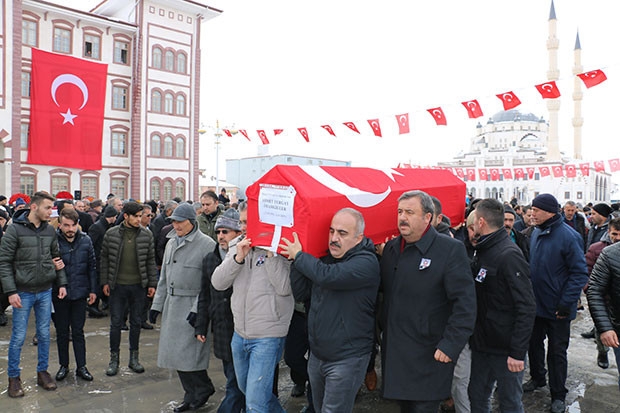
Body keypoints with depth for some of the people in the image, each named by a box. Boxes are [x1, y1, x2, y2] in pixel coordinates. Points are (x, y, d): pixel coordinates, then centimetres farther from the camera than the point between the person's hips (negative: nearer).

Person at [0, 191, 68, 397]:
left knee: (44, 334, 12)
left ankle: (42, 372, 26)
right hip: (23, 293, -4)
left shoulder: (50, 230, 3)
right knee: (18, 337, 4)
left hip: (45, 292, 4)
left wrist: (61, 283, 4)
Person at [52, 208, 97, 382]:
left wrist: (93, 289, 4)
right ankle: (64, 366, 29)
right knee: (62, 332, 13)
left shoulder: (85, 240, -3)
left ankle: (81, 367, 21)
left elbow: (92, 266, 5)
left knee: (78, 332, 11)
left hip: (79, 293, 1)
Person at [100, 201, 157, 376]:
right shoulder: (111, 234, -2)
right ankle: (114, 358, 21)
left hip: (138, 286, 1)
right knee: (115, 323, 6)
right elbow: (104, 258, 4)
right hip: (117, 286, -1)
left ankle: (134, 357, 24)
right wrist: (105, 282, 0)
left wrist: (152, 283, 2)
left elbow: (151, 261, 4)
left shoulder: (146, 235, -1)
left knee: (136, 323, 11)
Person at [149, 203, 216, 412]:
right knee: (175, 352, 11)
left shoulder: (206, 244, -11)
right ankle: (192, 396, 26)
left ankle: (203, 388, 17)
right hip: (172, 305, 8)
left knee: (187, 353, -7)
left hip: (192, 306, -7)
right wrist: (157, 305, 17)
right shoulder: (171, 243, 13)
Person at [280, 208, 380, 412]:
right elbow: (301, 294, 6)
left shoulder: (366, 262, -17)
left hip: (346, 358, -7)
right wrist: (295, 260, -7)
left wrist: (299, 255, -16)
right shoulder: (325, 259, 6)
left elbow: (328, 276, -33)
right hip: (317, 355, 7)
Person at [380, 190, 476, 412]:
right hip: (394, 351, 6)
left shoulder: (450, 249, -14)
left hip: (429, 355, -6)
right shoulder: (391, 247, 6)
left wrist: (451, 345, -19)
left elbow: (465, 302, -16)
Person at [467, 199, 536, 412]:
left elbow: (526, 308, -21)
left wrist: (518, 352, -21)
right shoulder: (482, 251, 7)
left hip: (505, 349, -8)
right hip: (481, 344, 8)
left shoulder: (509, 255, -19)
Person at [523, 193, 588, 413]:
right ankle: (537, 378, 40)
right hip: (535, 303, 6)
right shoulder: (536, 233, 3)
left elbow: (579, 273, -17)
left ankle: (558, 395, 24)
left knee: (557, 351, 8)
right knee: (534, 343, 19)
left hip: (557, 308, -6)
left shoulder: (569, 236, -19)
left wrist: (567, 303, -19)